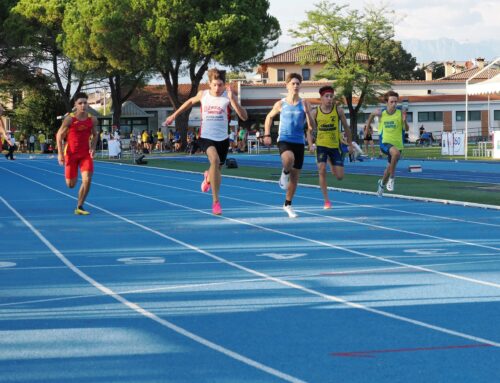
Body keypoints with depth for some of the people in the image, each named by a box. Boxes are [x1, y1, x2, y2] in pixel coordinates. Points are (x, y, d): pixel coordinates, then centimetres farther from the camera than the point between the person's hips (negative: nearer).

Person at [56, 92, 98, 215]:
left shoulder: (92, 120, -4)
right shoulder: (69, 119, -14)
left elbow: (95, 135, 13)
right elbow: (59, 135, -6)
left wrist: (93, 147, -5)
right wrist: (60, 153, -12)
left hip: (86, 154, 2)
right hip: (71, 153, -2)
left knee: (87, 180, -16)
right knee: (71, 185, 3)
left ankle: (79, 207, -1)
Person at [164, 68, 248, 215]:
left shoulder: (228, 97, -10)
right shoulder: (203, 95, -3)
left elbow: (244, 117, -19)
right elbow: (191, 102, 21)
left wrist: (232, 99, -30)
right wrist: (174, 115, 23)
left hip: (222, 139, 1)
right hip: (206, 137, -1)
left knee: (217, 170, 14)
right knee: (215, 159, -29)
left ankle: (208, 177, 57)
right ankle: (215, 201, -24)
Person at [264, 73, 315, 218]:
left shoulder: (305, 104, 1)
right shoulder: (281, 104, -1)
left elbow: (312, 127, -2)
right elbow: (269, 117, 17)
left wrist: (307, 112, -18)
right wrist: (267, 134, 8)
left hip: (299, 142, 3)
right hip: (284, 140, -3)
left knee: (295, 177, 8)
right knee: (289, 158, -38)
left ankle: (288, 204, 27)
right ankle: (285, 173, -4)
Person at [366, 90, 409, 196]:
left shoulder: (400, 113, -9)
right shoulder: (381, 113, -6)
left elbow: (407, 129, -12)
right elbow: (372, 115, 17)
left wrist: (404, 121, -31)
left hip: (397, 143, 2)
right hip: (385, 142, -2)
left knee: (390, 168, 17)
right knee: (396, 153, -36)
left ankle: (382, 183, 49)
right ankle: (391, 178, -20)